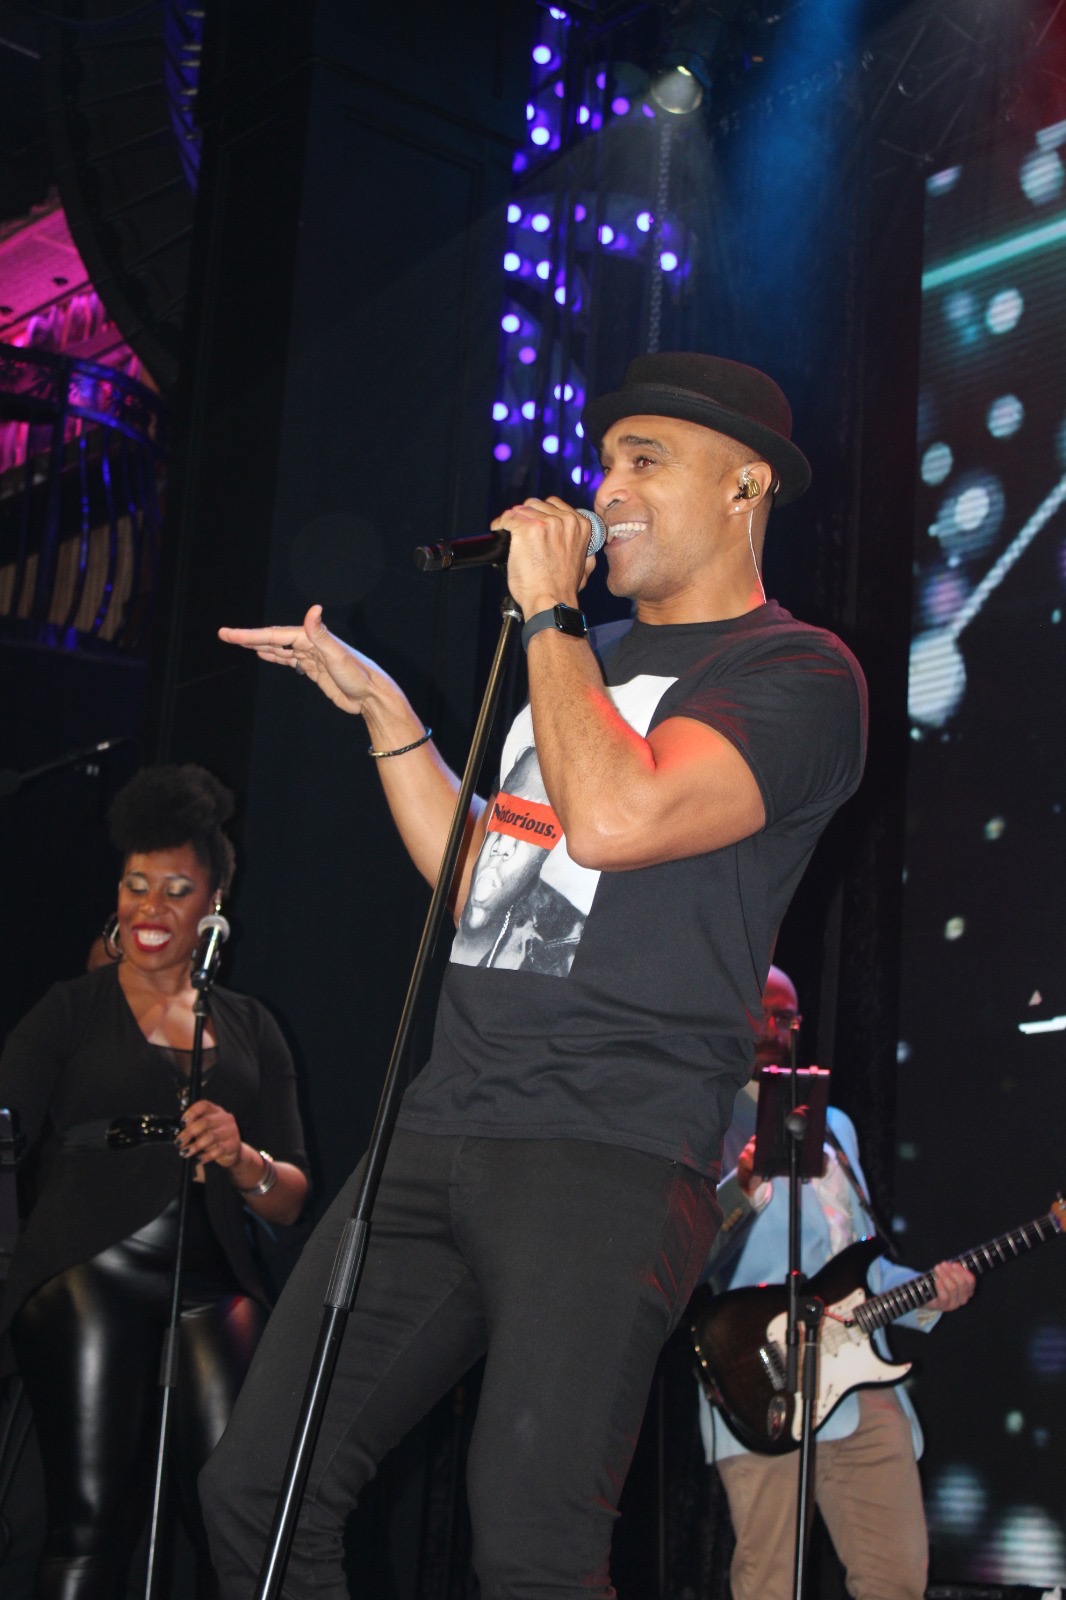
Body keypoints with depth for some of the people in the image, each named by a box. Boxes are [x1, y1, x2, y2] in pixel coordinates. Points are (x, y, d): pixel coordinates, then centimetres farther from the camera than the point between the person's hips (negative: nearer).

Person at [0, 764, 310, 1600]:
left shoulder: (249, 1028, 18)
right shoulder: (72, 1012, 11)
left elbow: (291, 1199, 15)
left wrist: (243, 1160, -5)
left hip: (213, 1290, 3)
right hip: (88, 1281, -2)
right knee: (93, 1524, -12)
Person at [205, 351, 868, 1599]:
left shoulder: (796, 673, -3)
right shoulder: (586, 660, 23)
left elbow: (612, 818, -21)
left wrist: (544, 612, -9)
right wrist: (379, 708, 19)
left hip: (612, 1148, -7)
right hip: (440, 1125, 8)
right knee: (255, 1494, 4)